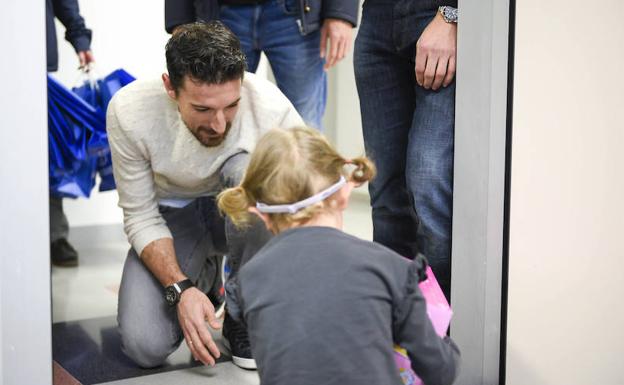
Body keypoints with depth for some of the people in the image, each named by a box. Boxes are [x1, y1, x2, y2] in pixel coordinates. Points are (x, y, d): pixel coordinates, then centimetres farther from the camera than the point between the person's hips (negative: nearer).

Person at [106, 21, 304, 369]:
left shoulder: (272, 108, -30)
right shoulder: (129, 112, -27)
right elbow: (142, 219, -16)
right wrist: (180, 289, -30)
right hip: (173, 215, 1)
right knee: (145, 346, -20)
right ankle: (203, 274, 15)